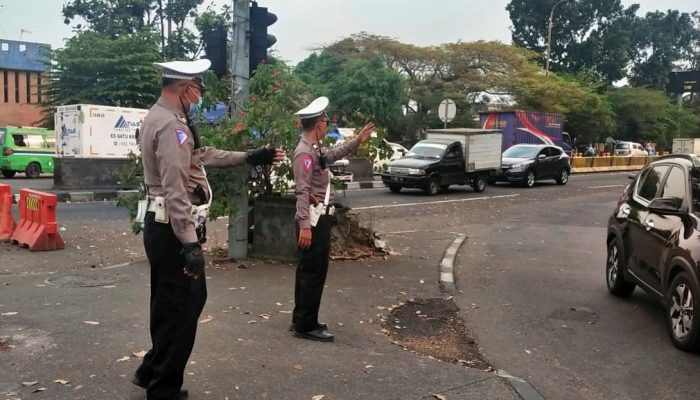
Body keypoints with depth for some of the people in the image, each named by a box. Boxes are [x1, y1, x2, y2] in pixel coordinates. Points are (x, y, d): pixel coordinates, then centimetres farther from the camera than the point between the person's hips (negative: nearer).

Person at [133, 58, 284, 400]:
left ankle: (152, 372, 35)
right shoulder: (171, 126, -19)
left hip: (165, 227, 11)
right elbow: (175, 191, -26)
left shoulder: (161, 117, 14)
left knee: (181, 303, 21)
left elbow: (203, 155, 18)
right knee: (180, 309, 2)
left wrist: (250, 157, 19)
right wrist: (190, 244, -27)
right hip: (172, 230, -11)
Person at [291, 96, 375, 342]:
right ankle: (306, 326, 5)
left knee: (308, 270, 15)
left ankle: (301, 320, 26)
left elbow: (332, 156, 33)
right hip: (314, 220, -10)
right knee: (314, 272, -4)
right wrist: (304, 225, -27)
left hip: (320, 218, 10)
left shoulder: (315, 149, 11)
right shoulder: (305, 152, -18)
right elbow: (302, 192, -24)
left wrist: (357, 141, 32)